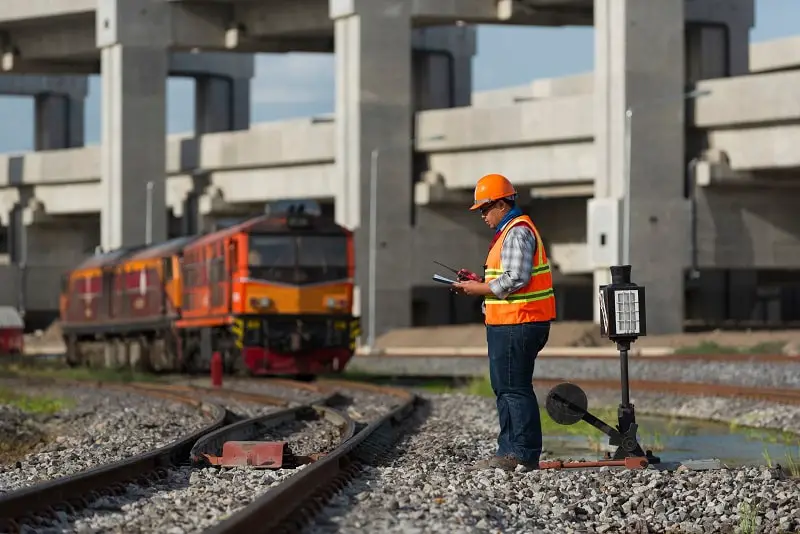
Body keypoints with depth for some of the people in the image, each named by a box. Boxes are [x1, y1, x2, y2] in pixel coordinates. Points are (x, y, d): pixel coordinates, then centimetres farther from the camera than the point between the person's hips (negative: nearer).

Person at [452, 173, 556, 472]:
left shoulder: (517, 233, -14)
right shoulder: (511, 231, 21)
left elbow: (515, 280, -22)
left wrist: (479, 289, -12)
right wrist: (480, 282, 14)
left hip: (516, 325, -11)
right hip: (511, 324, 11)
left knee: (515, 388, -9)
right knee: (504, 388, 15)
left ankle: (525, 455, -7)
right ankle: (509, 451, 20)